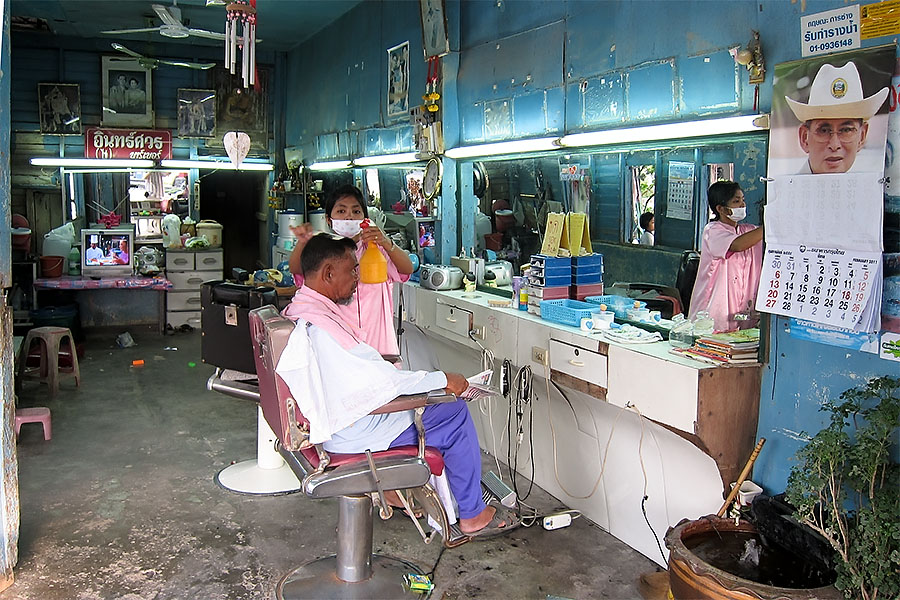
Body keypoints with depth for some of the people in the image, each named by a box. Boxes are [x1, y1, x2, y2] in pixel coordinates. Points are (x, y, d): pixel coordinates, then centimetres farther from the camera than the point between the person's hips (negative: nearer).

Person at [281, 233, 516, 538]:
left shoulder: (301, 308, 6)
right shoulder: (317, 323, -27)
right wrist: (443, 380, -19)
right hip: (353, 431, -10)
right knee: (454, 413, -4)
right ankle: (473, 515, 11)